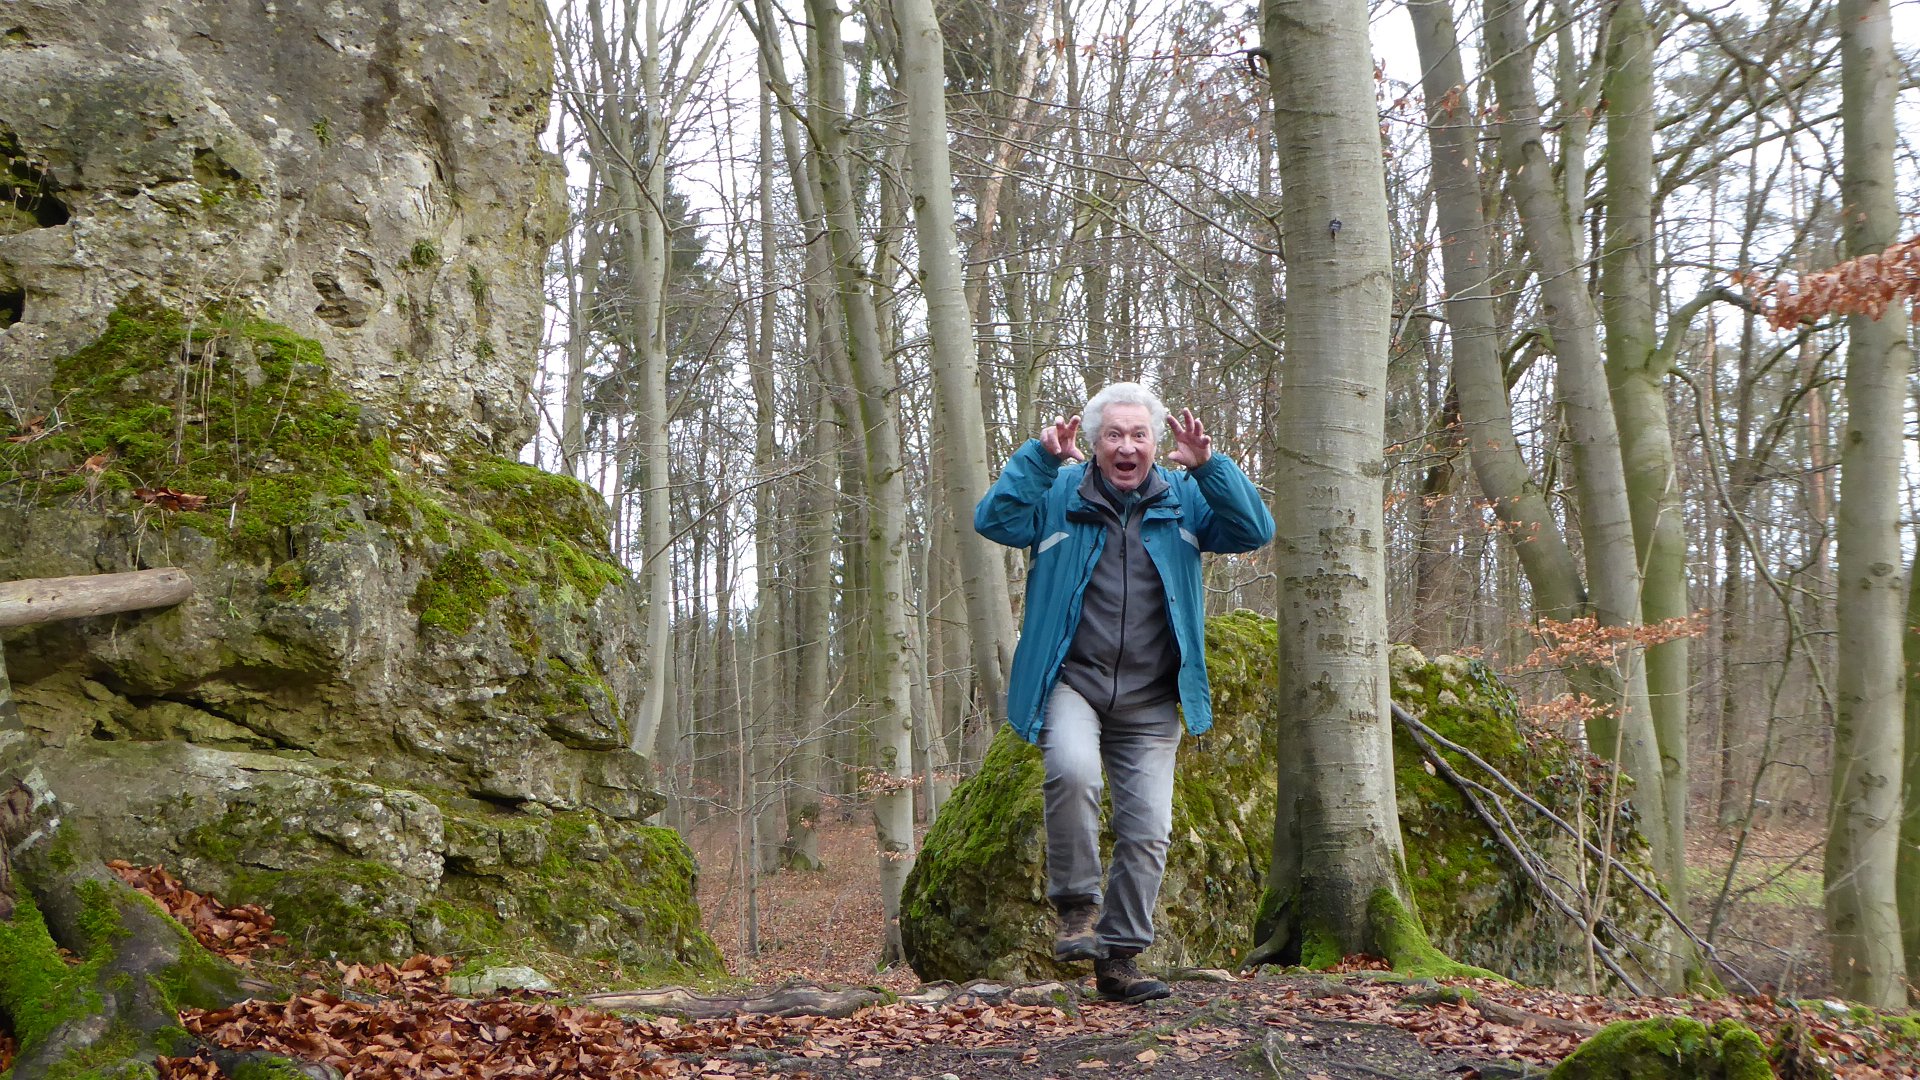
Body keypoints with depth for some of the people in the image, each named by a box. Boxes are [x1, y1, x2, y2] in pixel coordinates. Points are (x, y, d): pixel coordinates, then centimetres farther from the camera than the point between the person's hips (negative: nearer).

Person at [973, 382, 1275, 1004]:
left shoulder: (1184, 500, 9)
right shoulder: (1059, 494, 4)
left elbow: (1255, 532, -3)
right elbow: (994, 520, -10)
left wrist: (1208, 466, -15)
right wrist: (1040, 457, -20)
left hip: (1150, 701, 3)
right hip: (1071, 681, -3)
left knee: (1148, 830, 0)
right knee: (1073, 772, -31)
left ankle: (1119, 959, 13)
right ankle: (1077, 905, -12)